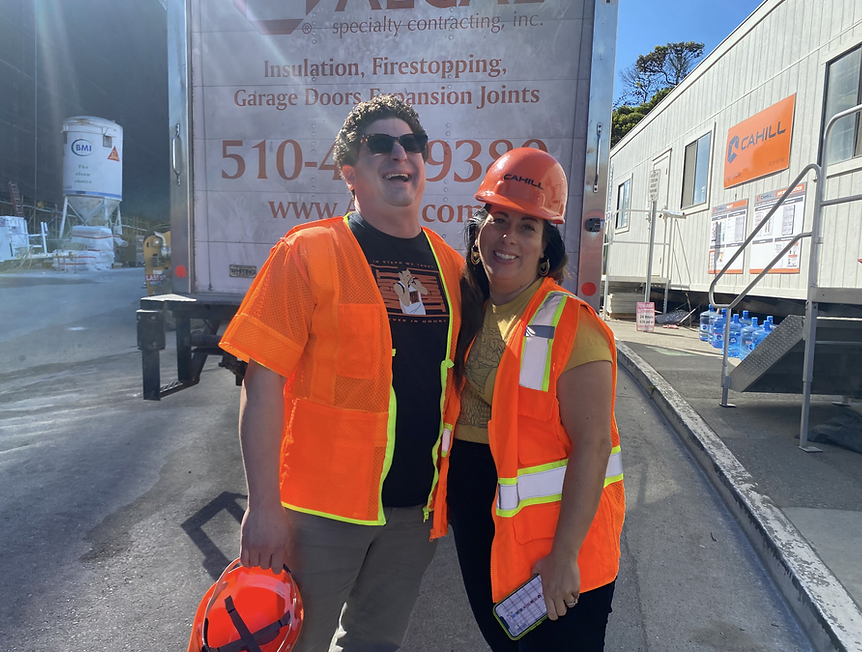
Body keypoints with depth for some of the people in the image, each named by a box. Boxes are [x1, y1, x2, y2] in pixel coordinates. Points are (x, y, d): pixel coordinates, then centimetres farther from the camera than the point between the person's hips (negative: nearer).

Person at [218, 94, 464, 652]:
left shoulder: (453, 266, 3)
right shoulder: (307, 253, -11)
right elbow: (263, 382, -13)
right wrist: (265, 507, -15)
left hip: (418, 506, 5)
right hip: (323, 505, -4)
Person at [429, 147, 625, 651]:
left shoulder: (572, 326, -19)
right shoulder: (469, 312, 2)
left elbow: (592, 445, -21)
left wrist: (565, 554, -22)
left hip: (548, 527, -6)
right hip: (476, 520, 7)